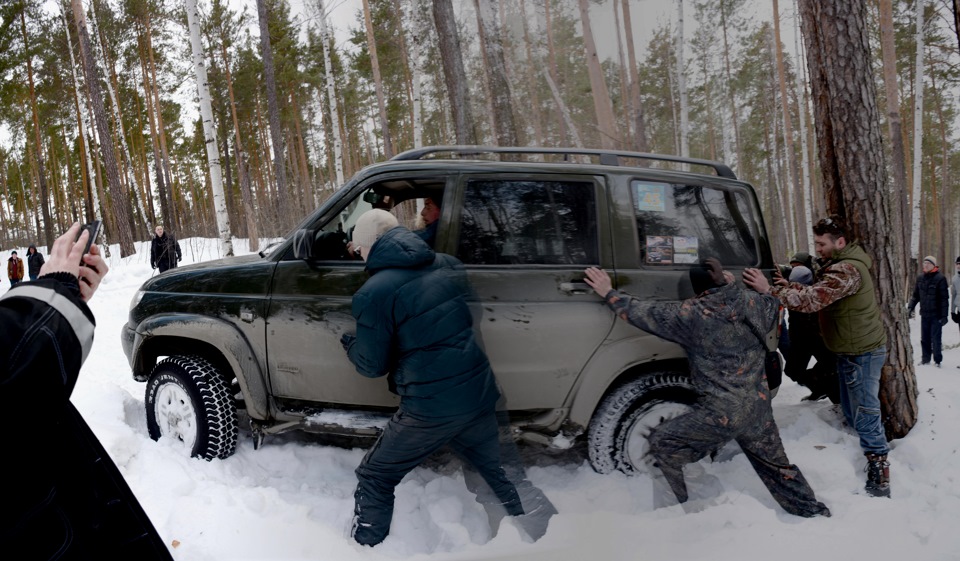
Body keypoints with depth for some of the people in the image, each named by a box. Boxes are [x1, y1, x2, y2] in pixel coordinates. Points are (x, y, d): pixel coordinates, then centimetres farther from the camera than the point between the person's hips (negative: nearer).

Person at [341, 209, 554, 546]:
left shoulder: (375, 293, -15)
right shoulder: (448, 265, 3)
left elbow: (372, 365, -7)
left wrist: (347, 342, 12)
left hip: (430, 409, -6)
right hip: (480, 395, 6)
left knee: (374, 478, 14)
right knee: (497, 469, 26)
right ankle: (532, 521, 37)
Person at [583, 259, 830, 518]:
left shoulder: (692, 313, -13)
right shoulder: (752, 302, 1)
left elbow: (643, 313, -4)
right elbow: (774, 305, 25)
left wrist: (610, 293, 9)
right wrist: (733, 287, 27)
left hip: (722, 414, -6)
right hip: (759, 408, 6)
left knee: (661, 442, 9)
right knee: (776, 466, 25)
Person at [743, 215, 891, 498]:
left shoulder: (847, 270, -25)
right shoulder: (839, 264, 10)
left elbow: (813, 300, -34)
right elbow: (819, 294, 9)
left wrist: (770, 290, -33)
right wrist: (790, 287, -7)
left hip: (862, 353, -10)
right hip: (851, 350, 10)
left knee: (865, 416, -4)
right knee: (851, 412, 19)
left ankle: (880, 480, 4)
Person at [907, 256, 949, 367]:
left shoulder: (940, 278, -9)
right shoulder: (920, 278, 8)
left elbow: (944, 298, -10)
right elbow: (915, 295, 14)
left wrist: (944, 315, -14)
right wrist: (910, 307, 2)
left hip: (936, 315, -5)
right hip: (924, 314, 5)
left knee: (936, 339, -1)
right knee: (924, 338, 10)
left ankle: (937, 361, 9)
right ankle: (926, 358, 20)